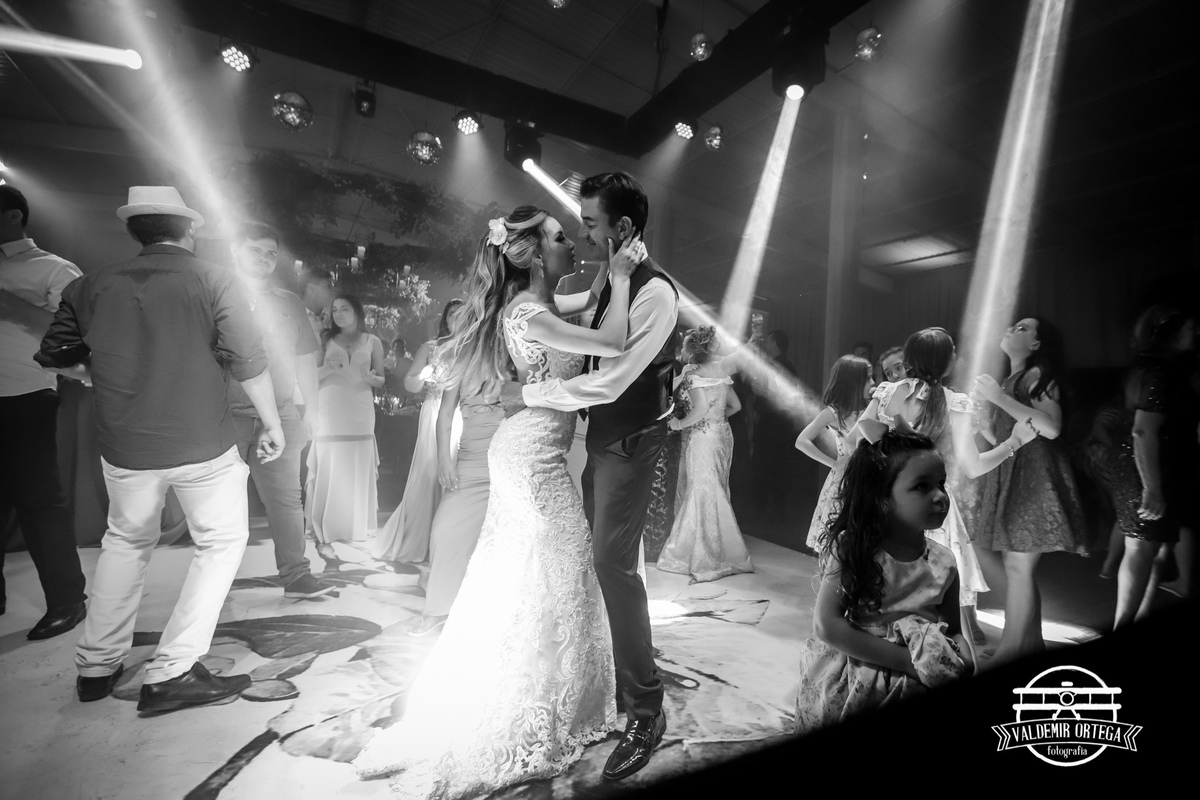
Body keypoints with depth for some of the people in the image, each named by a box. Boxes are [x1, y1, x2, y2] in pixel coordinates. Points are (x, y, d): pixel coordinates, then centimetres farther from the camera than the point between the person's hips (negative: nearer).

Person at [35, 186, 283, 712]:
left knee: (126, 542, 25)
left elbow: (55, 358, 11)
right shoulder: (213, 281, -9)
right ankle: (171, 673, 10)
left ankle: (97, 667, 35)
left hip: (124, 447, 5)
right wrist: (272, 426, -3)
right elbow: (249, 363, -12)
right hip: (204, 445, -4)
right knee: (221, 541, 12)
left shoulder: (92, 286, 2)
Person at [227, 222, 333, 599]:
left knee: (286, 498, 2)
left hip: (279, 416, 2)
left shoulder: (288, 303, 14)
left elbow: (305, 360, 15)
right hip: (227, 414, -2)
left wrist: (311, 410, 10)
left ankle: (296, 575, 7)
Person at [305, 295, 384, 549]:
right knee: (328, 473, -4)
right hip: (329, 413, -1)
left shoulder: (372, 342, 9)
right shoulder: (326, 340, 7)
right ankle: (324, 536, 1)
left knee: (357, 473, 6)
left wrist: (370, 378, -10)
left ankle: (356, 527, 21)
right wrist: (328, 368, -15)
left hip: (360, 415, 1)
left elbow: (381, 379, 12)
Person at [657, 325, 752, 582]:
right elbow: (735, 405, 14)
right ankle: (724, 553, 27)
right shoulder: (719, 371, 9)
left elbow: (701, 408, -25)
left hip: (702, 437, -8)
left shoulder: (692, 372, -13)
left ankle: (709, 559, 7)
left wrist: (679, 423, -11)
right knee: (717, 492, 16)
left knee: (702, 494, 0)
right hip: (722, 434, 8)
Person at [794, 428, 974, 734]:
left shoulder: (943, 563, 0)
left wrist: (963, 658, -13)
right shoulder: (850, 549, -11)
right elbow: (827, 625, -17)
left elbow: (954, 631, 11)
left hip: (917, 686, 5)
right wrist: (909, 660, -20)